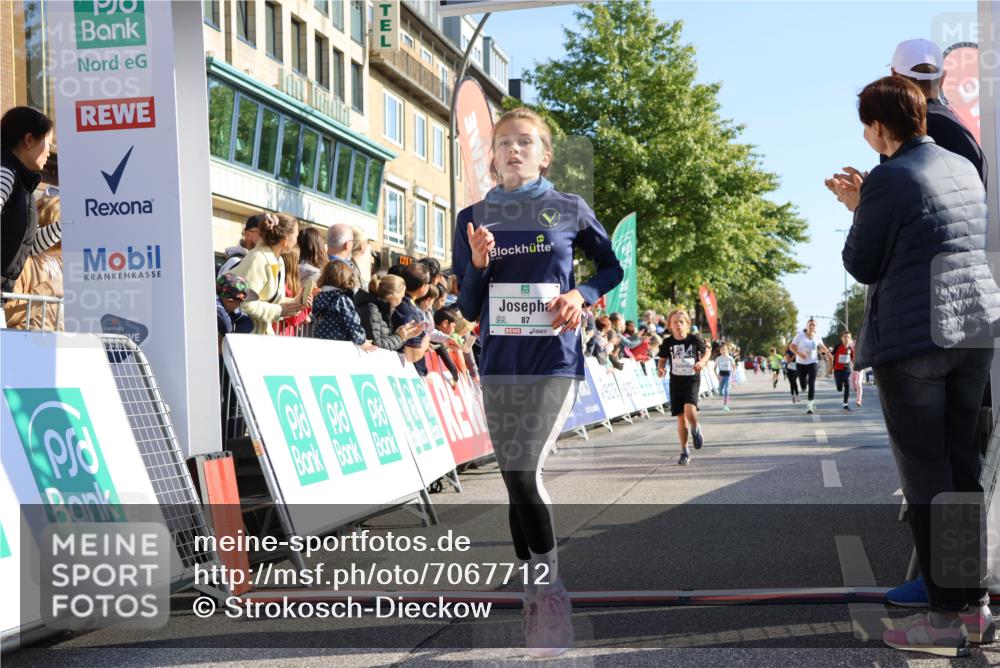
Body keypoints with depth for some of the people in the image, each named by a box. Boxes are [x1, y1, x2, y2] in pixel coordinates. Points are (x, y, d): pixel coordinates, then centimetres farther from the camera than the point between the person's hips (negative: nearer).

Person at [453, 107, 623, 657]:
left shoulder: (570, 210, 1)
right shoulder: (474, 218, 7)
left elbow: (613, 267, 12)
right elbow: (467, 309, 7)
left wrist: (582, 294, -7)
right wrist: (478, 264, -11)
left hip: (553, 360, -3)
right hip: (498, 364, 4)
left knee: (525, 472, -15)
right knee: (515, 478, 7)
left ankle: (549, 586, 1)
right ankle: (536, 593, 19)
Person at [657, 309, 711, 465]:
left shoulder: (694, 339, -5)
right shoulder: (667, 342, -1)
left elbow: (707, 352, 10)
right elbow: (662, 359, 11)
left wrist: (702, 362, -9)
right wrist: (661, 369, -10)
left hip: (692, 380, -2)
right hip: (676, 382, 2)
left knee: (690, 410, -25)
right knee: (681, 417, 4)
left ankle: (695, 430, 9)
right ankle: (685, 452, 16)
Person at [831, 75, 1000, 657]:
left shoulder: (888, 179, -11)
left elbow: (863, 266, -5)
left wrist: (858, 211, 11)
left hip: (912, 337, -7)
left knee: (925, 475, 0)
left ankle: (947, 615, 3)